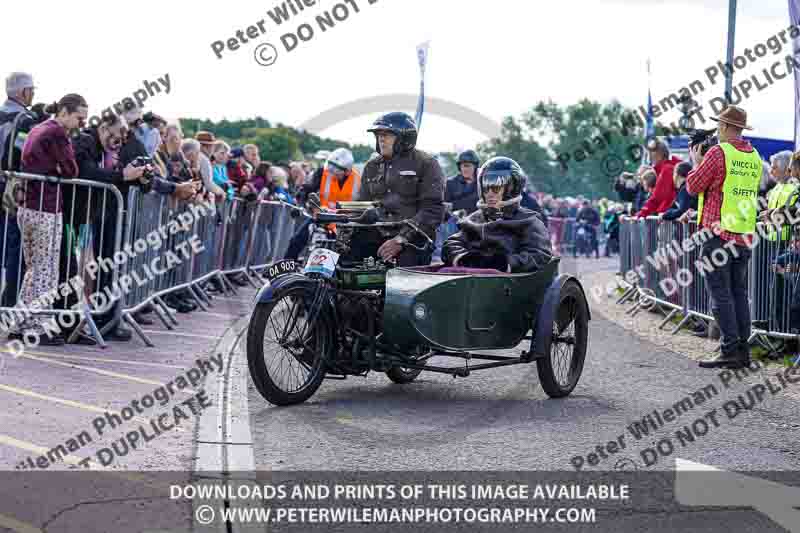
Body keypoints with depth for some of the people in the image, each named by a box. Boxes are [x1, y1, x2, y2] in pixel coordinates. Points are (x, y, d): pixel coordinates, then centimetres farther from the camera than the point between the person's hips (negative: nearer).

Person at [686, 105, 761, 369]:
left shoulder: (718, 153, -11)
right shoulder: (755, 157, 11)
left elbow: (693, 186, -6)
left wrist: (697, 162, 12)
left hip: (718, 232, -7)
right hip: (744, 235, 7)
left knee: (720, 294, -5)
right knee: (739, 293, 11)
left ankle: (730, 351, -8)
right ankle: (743, 350, 13)